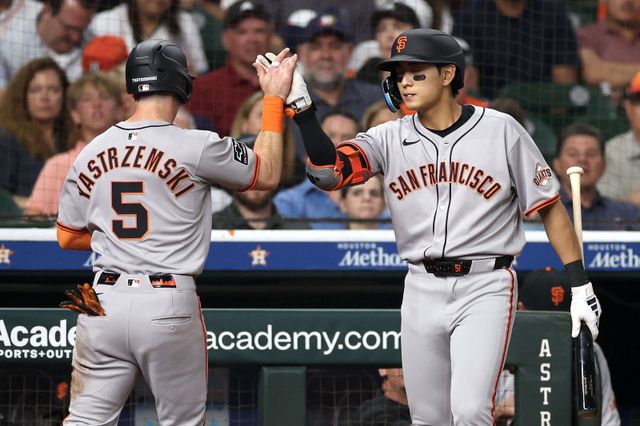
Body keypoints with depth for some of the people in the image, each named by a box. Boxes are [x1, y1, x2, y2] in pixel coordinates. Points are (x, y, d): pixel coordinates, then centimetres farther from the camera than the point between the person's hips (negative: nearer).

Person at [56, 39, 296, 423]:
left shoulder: (92, 152, 6)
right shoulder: (197, 147, -8)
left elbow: (67, 237, 14)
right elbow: (268, 175, 7)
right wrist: (275, 100, 14)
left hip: (103, 302, 3)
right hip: (168, 305, -3)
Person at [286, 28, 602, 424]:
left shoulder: (501, 130, -4)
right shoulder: (390, 139, 3)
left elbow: (550, 207, 1)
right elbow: (328, 172, -12)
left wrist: (581, 286, -3)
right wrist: (302, 108, -24)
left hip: (485, 287, -4)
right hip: (423, 287, 4)